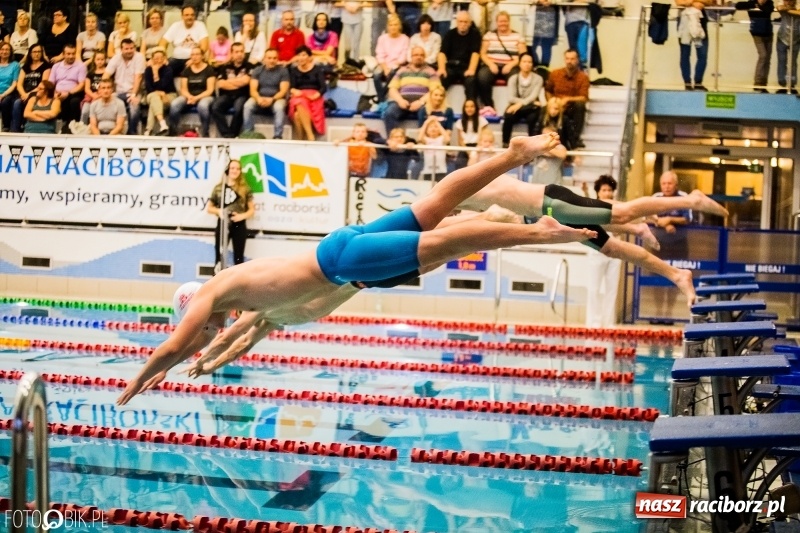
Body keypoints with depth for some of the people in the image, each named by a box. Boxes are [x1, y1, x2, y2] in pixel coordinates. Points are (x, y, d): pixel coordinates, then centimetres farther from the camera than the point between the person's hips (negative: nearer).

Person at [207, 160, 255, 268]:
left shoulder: (245, 189, 3)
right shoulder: (219, 188, 5)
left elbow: (252, 210, 5)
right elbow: (209, 208, 11)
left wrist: (242, 216, -14)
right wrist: (218, 211, -10)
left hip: (239, 226, -1)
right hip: (222, 225, 1)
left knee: (238, 258, 4)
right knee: (219, 257, 2)